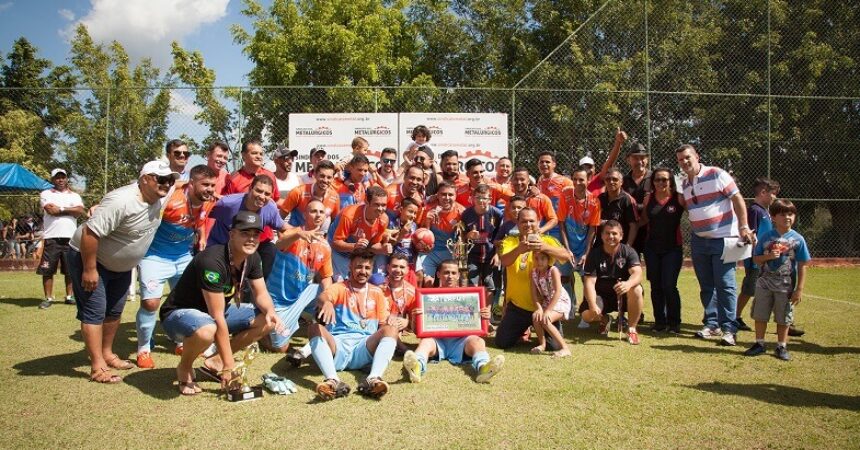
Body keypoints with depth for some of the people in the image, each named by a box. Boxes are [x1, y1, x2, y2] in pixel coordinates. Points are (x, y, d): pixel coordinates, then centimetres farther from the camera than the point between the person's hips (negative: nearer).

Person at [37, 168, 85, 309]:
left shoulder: (75, 196, 13)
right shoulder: (46, 194, 6)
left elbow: (80, 211, -6)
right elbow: (50, 210, -12)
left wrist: (60, 209, -8)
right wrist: (69, 209, -4)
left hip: (70, 237, 2)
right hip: (51, 238, -2)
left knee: (70, 270, 7)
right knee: (47, 270, -1)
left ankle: (69, 296, 17)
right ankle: (48, 298, 7)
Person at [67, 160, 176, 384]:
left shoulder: (158, 198, -8)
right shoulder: (121, 201, -33)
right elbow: (90, 233, -33)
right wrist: (89, 270, -28)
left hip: (121, 265, 9)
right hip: (88, 257, -9)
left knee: (114, 311, 15)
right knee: (94, 311, -8)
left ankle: (107, 354, 30)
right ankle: (97, 367, -6)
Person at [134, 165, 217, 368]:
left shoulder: (208, 202, -7)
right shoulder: (171, 200, -30)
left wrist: (201, 237, 5)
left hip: (184, 257, 7)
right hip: (156, 256, -6)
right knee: (151, 302, -14)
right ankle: (143, 349, 6)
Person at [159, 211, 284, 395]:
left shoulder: (252, 258, -8)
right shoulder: (213, 261, -32)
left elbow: (261, 294, 3)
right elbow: (218, 318, -30)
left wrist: (270, 312, -23)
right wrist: (229, 367, -27)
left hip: (218, 311, 8)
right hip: (179, 314, -8)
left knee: (268, 321, -5)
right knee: (207, 330, -41)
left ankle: (215, 361, 6)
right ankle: (184, 368, -6)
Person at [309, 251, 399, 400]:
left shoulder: (377, 292, 20)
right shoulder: (340, 288, 11)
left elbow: (383, 324, 16)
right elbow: (322, 296, -12)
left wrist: (390, 321, -10)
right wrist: (327, 302, -39)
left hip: (365, 349, 2)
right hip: (338, 345, -1)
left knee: (391, 329, -24)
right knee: (315, 328, -29)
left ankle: (373, 379, -45)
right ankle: (333, 380, -49)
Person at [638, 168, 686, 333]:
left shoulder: (679, 198, -6)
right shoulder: (648, 199, 5)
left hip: (673, 248, -4)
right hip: (652, 248, 4)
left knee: (669, 286, -8)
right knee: (656, 286, 8)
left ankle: (674, 323, 8)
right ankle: (659, 321, 19)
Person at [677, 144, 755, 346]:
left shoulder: (716, 174, -7)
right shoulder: (685, 184, 11)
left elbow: (737, 199, -10)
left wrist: (744, 227, -17)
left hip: (724, 238, -6)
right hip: (699, 240, 6)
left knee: (725, 284, -6)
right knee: (706, 285, 9)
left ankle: (728, 329, -1)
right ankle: (711, 324, 19)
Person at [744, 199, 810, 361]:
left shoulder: (798, 239, -5)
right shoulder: (766, 237, -1)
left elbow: (802, 266, -3)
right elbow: (756, 259, 4)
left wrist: (799, 289, -6)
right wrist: (769, 256, -17)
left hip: (786, 287, -1)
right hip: (765, 284, 2)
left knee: (783, 319, 9)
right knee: (760, 315, 9)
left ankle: (781, 347, 24)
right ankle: (759, 344, 22)